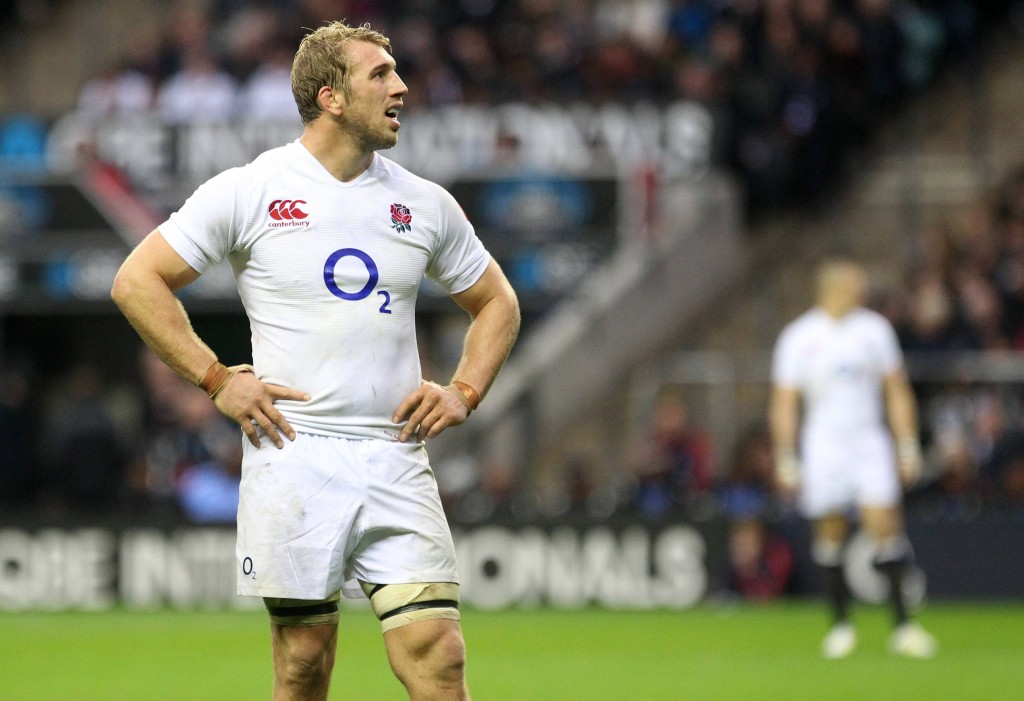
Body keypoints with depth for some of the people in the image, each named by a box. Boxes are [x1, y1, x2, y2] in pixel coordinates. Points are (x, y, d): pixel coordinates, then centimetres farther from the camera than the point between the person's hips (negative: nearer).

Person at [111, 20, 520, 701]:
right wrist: (217, 380, -3)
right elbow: (137, 281, 2)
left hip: (395, 462, 2)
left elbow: (496, 303, 25)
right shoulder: (248, 191, 0)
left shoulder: (426, 204, 11)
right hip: (293, 459, -2)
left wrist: (464, 391, 9)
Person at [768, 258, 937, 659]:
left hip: (869, 442, 1)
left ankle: (903, 623, -11)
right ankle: (841, 623, 14)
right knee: (830, 534, 1)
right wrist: (785, 461, -3)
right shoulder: (798, 337, -2)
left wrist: (908, 447, 5)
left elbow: (897, 392, 10)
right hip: (822, 445, -1)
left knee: (884, 525, -12)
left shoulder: (874, 329, 4)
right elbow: (783, 404, 1)